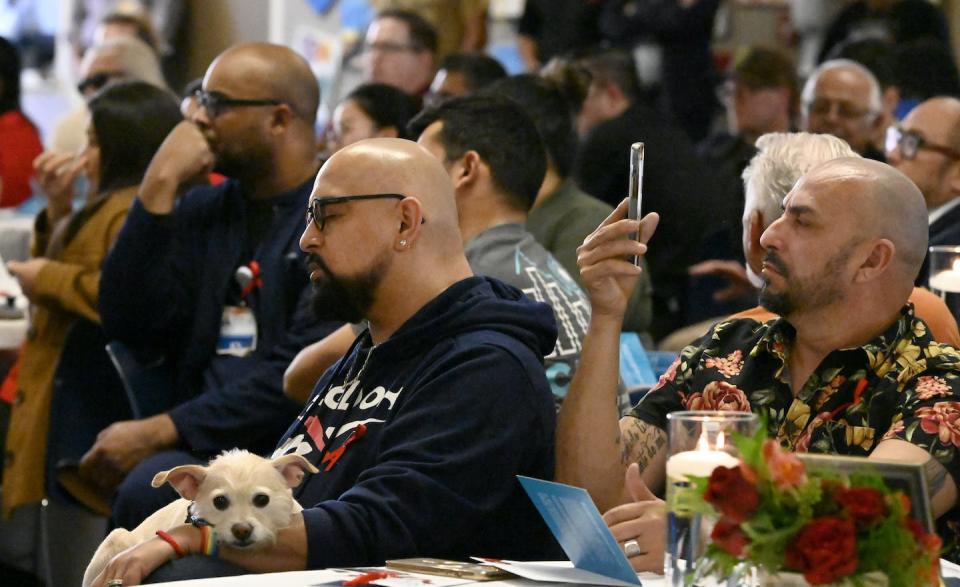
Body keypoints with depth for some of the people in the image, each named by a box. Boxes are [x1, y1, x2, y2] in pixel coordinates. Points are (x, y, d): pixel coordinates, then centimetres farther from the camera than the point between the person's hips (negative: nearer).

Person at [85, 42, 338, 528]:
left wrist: (162, 430, -17)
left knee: (149, 488, -33)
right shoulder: (202, 211, 19)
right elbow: (128, 327, 8)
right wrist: (159, 187, 2)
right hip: (200, 446, 6)